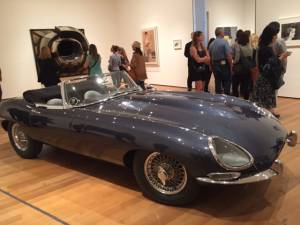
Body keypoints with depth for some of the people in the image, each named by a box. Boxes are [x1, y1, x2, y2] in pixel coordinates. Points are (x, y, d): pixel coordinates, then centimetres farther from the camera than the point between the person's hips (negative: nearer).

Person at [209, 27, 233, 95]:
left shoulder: (212, 44, 7)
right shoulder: (224, 42, -10)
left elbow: (210, 56, 11)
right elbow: (229, 55, -16)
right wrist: (231, 66, -7)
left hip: (215, 65, 6)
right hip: (224, 65, -6)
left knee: (217, 84, 10)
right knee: (226, 84, 0)